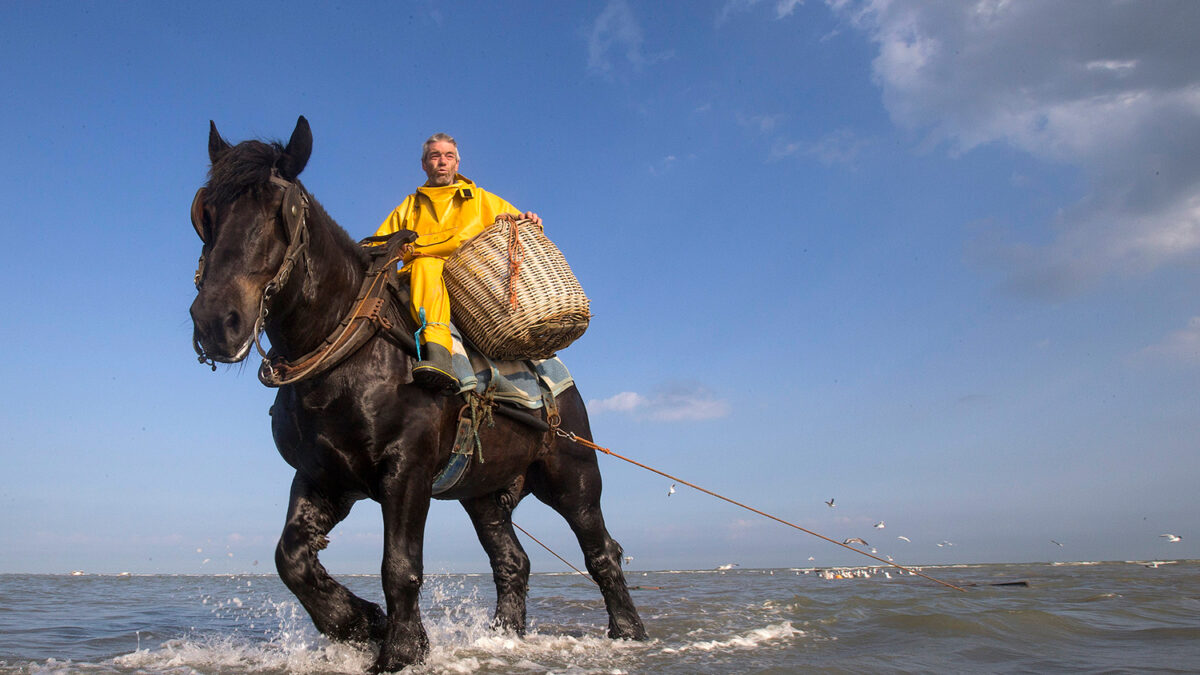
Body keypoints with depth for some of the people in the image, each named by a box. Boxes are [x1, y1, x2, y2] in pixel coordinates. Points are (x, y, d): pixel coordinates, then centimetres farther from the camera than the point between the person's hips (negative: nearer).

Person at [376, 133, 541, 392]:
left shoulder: (482, 200, 26)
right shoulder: (409, 207, 29)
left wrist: (529, 223, -1)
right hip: (423, 280, 1)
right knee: (426, 264, -35)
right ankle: (438, 355, -53)